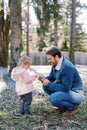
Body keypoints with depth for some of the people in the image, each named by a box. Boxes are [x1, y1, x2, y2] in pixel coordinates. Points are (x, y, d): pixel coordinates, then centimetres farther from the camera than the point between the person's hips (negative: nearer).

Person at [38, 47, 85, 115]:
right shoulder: (55, 64, -1)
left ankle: (74, 107, -3)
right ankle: (63, 104, 9)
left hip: (76, 93, -9)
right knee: (45, 86, -1)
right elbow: (51, 77, 14)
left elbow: (65, 88, -29)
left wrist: (49, 84, -22)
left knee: (53, 98, -29)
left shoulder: (67, 67, -28)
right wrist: (44, 79, -9)